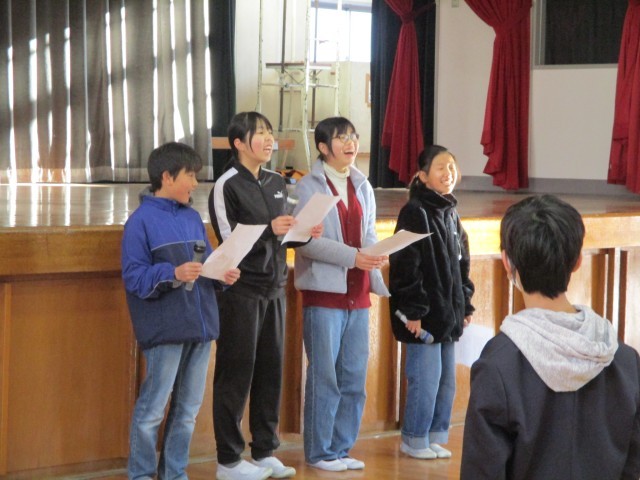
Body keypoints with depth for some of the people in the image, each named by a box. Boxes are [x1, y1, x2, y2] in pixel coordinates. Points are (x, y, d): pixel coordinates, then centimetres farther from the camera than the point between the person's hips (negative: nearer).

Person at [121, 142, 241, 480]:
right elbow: (133, 276, -11)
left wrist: (224, 273, -2)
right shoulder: (142, 220, -7)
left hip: (200, 325, 7)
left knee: (188, 408, 12)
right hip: (165, 329, -7)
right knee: (153, 407, -3)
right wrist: (172, 274, -24)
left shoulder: (193, 218, 14)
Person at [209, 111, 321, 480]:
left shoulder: (278, 184, 13)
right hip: (242, 290, -7)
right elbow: (230, 241, -14)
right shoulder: (228, 186, -9)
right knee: (236, 373, -2)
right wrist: (269, 230, -24)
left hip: (274, 288, 7)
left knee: (271, 370, 8)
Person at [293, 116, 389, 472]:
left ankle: (341, 448, 17)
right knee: (325, 376, -2)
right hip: (324, 292, -6)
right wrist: (353, 256, -22)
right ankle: (319, 452, 8)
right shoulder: (308, 187, -5)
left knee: (355, 376, 8)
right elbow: (307, 240, -14)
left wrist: (377, 278, -2)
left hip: (357, 294, 6)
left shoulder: (363, 188, 14)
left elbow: (370, 237, 13)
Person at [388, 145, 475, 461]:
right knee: (426, 377, -5)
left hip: (448, 313, 8)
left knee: (446, 378, 11)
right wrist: (412, 311, -19)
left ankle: (436, 436, 21)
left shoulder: (451, 214, 13)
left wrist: (465, 304, 16)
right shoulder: (415, 212, -12)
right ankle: (414, 440, 7)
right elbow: (405, 265, -16)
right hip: (424, 314, -8)